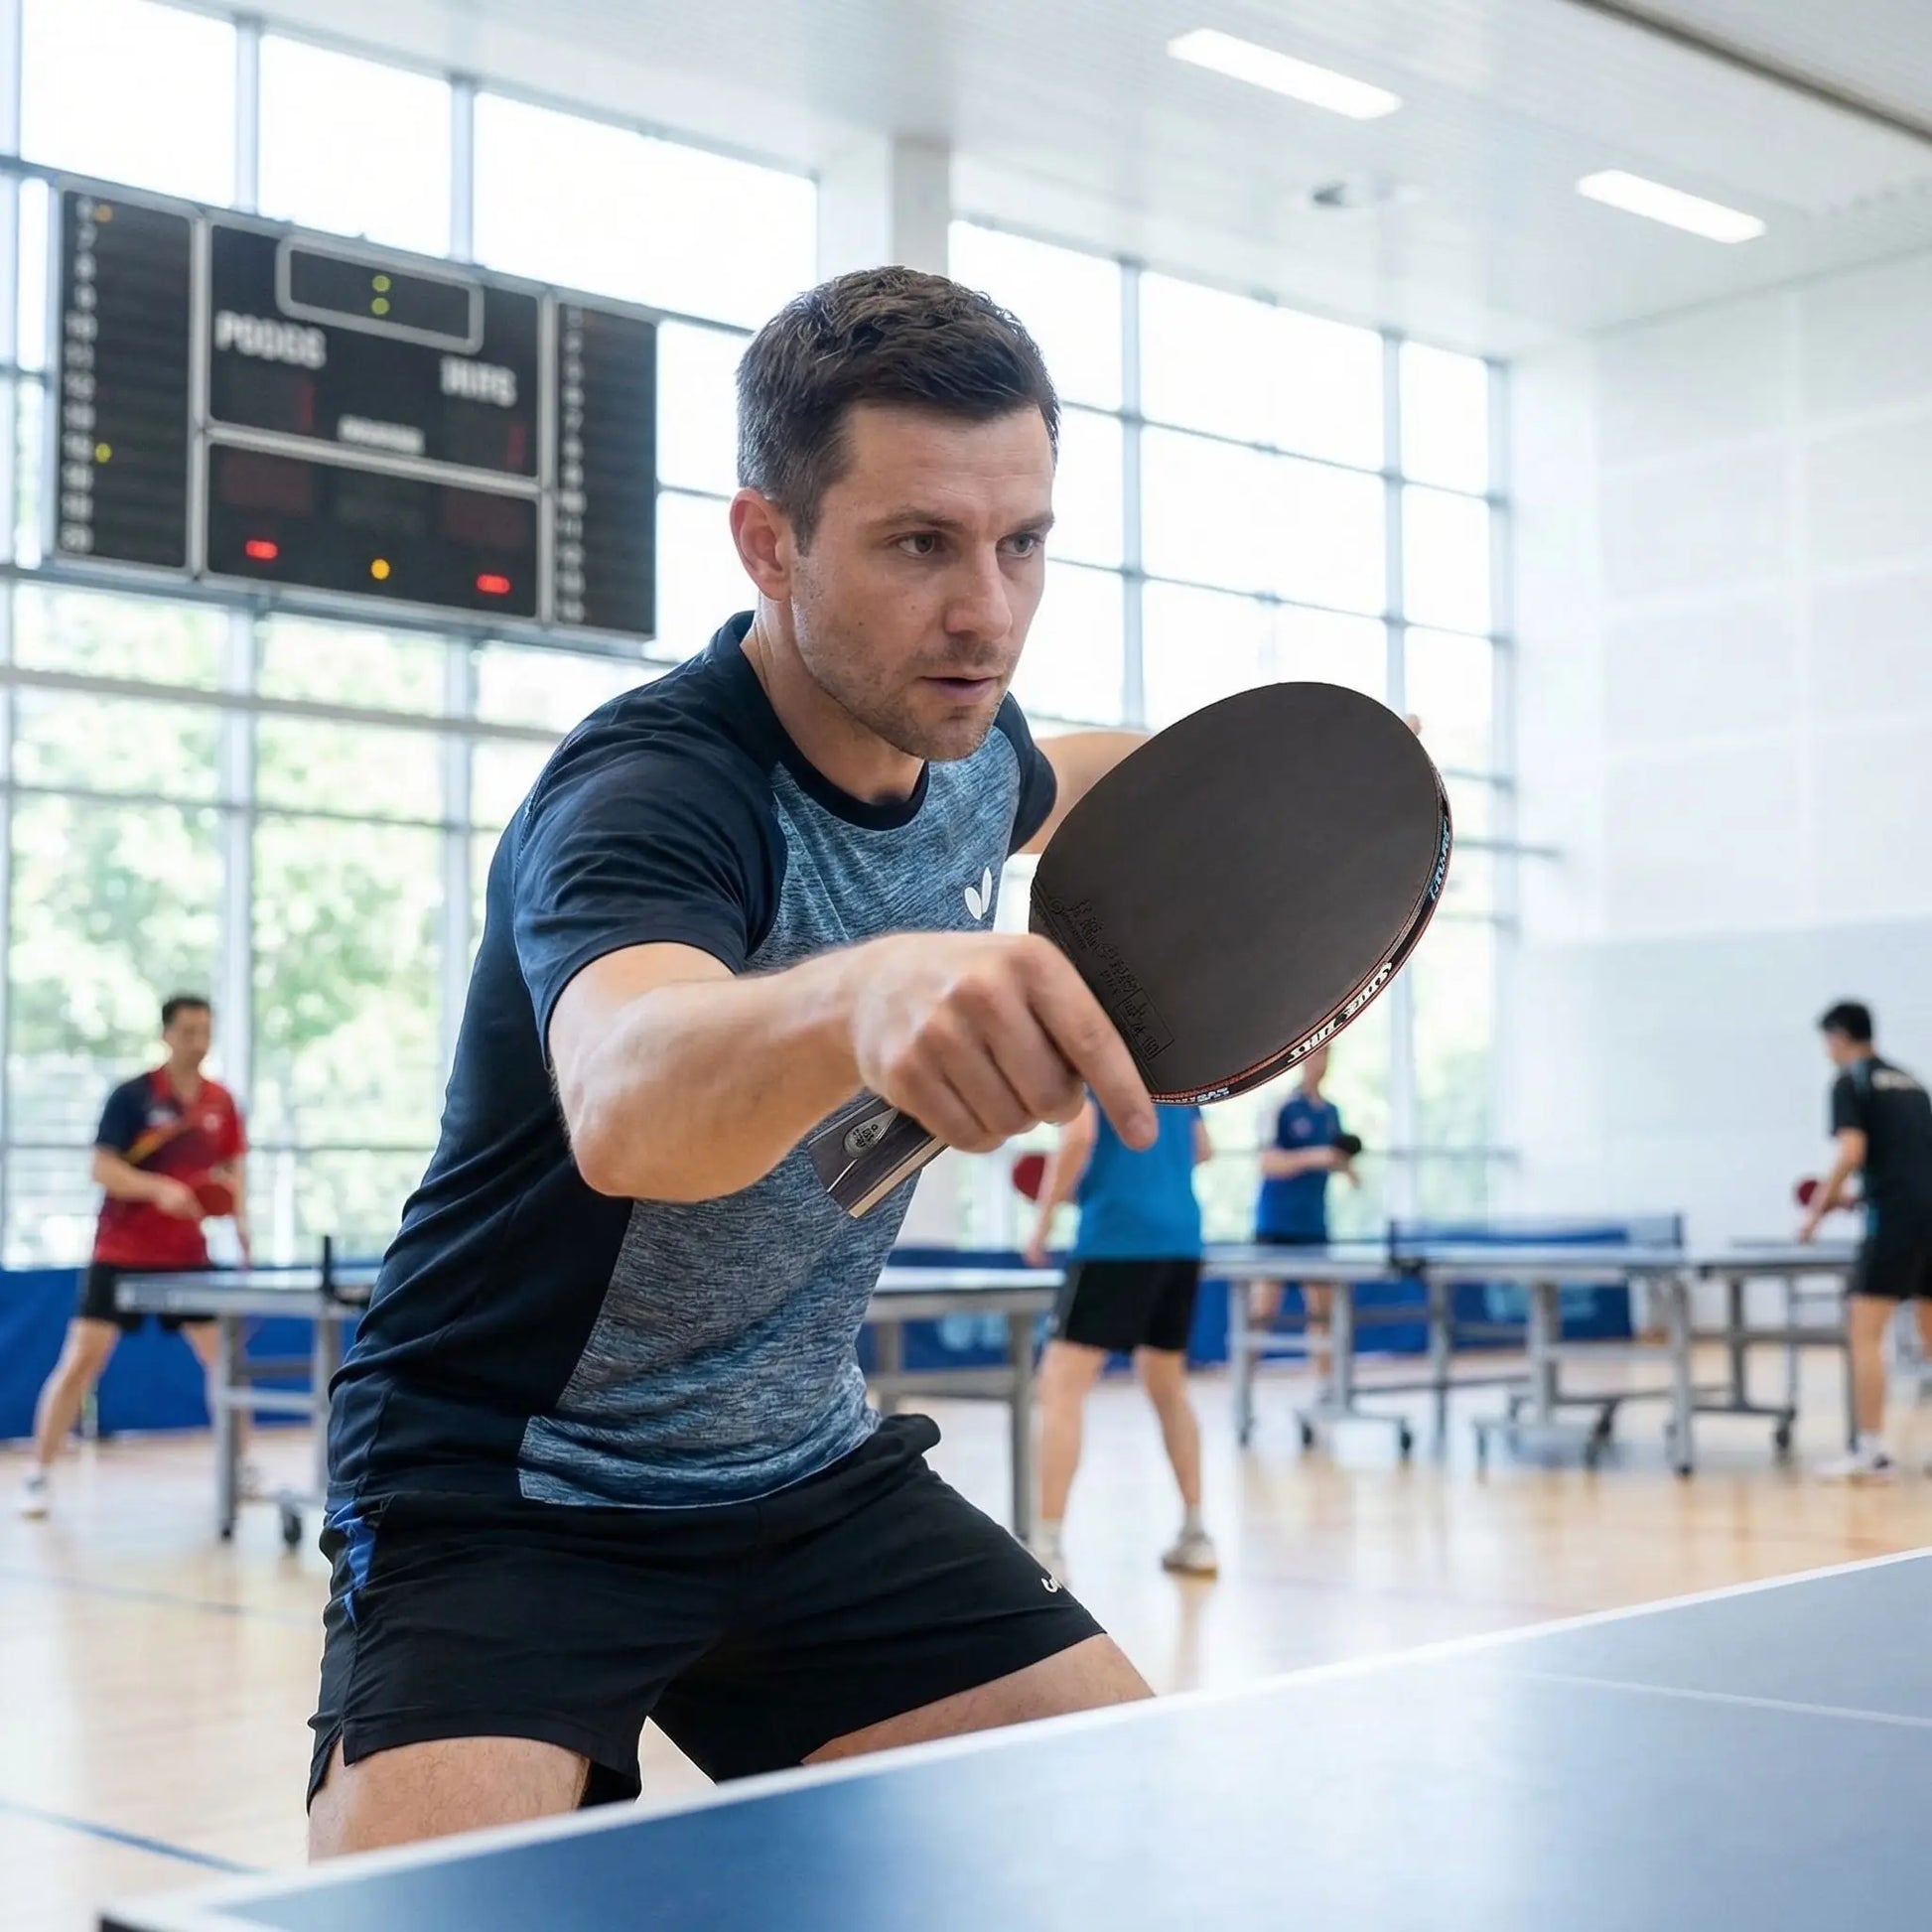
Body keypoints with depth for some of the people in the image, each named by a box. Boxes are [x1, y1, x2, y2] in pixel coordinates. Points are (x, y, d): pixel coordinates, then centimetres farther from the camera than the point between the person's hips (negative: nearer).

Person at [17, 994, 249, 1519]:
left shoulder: (220, 1101, 4)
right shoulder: (131, 1096, -10)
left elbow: (232, 1170, 13)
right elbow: (103, 1169, -15)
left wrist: (240, 1218, -4)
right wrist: (158, 1188, -30)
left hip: (188, 1257, 4)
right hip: (120, 1254, -4)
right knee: (81, 1361, -7)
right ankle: (38, 1476, 3)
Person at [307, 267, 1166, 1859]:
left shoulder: (964, 741, -4)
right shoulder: (647, 796, -28)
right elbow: (624, 1102, -52)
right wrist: (861, 992, -71)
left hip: (807, 1475, 6)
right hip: (508, 1496, -6)